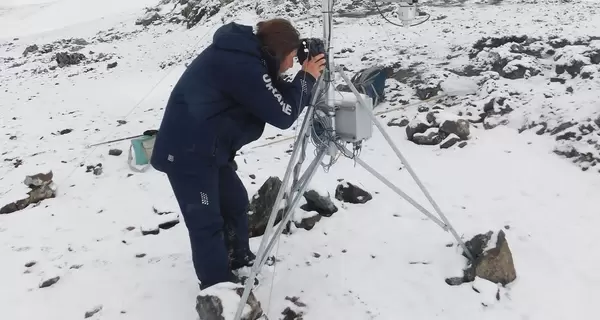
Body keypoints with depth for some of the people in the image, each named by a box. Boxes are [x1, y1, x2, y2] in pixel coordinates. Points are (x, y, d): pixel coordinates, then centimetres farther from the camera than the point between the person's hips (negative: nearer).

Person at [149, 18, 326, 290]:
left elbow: (274, 99, 17)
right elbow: (282, 115, -19)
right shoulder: (242, 64, -23)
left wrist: (305, 79, 5)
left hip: (207, 149, 11)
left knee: (236, 202, 19)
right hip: (186, 152, -11)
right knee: (207, 223, -5)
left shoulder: (244, 55, 8)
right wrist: (306, 78, -8)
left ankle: (240, 263, 37)